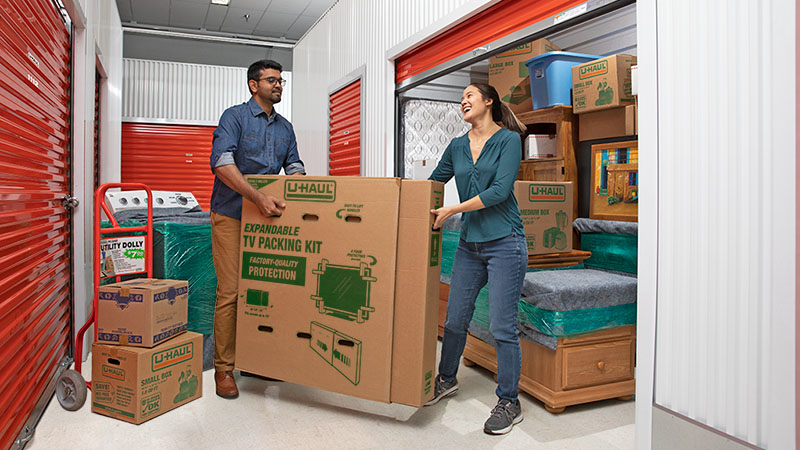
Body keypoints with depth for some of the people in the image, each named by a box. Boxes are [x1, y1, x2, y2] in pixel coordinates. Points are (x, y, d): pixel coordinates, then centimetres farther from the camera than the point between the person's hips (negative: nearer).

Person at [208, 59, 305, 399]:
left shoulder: (285, 128, 14)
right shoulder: (234, 117, -5)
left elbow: (294, 168, 15)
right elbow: (222, 163, -19)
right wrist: (258, 197, -29)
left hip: (267, 217, 6)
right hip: (231, 216, -5)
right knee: (230, 291, -6)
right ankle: (223, 368, 6)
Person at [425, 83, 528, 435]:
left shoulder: (509, 139, -4)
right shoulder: (457, 146, 12)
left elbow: (499, 190, -14)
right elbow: (433, 182, 20)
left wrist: (451, 210, -15)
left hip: (504, 242, -5)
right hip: (469, 243, 5)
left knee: (502, 325, -2)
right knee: (455, 317, 12)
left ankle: (509, 403, 14)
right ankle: (447, 379, 35)